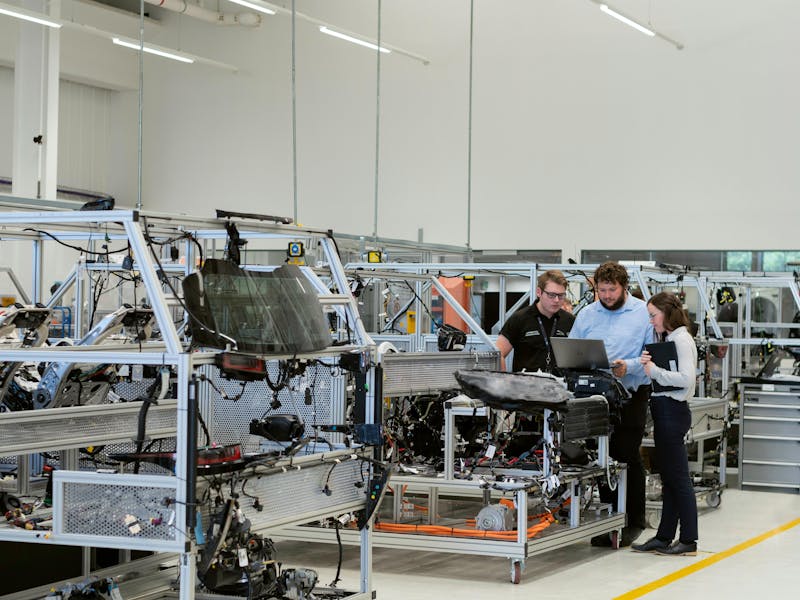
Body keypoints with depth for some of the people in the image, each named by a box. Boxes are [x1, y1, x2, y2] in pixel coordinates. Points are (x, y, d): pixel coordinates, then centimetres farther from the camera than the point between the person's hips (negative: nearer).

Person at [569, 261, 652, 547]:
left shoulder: (643, 313, 0)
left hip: (631, 392, -4)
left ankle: (634, 520, 9)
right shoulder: (586, 314, 11)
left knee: (627, 455, -2)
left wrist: (628, 367, -20)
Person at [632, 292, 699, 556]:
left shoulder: (681, 339, -11)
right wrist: (648, 364, 0)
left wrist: (654, 370, -16)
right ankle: (664, 537, 17)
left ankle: (688, 541, 0)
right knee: (668, 478, 12)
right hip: (664, 411, 10)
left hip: (672, 411, -10)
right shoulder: (666, 339, 17)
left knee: (678, 478, -5)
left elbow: (686, 378, -21)